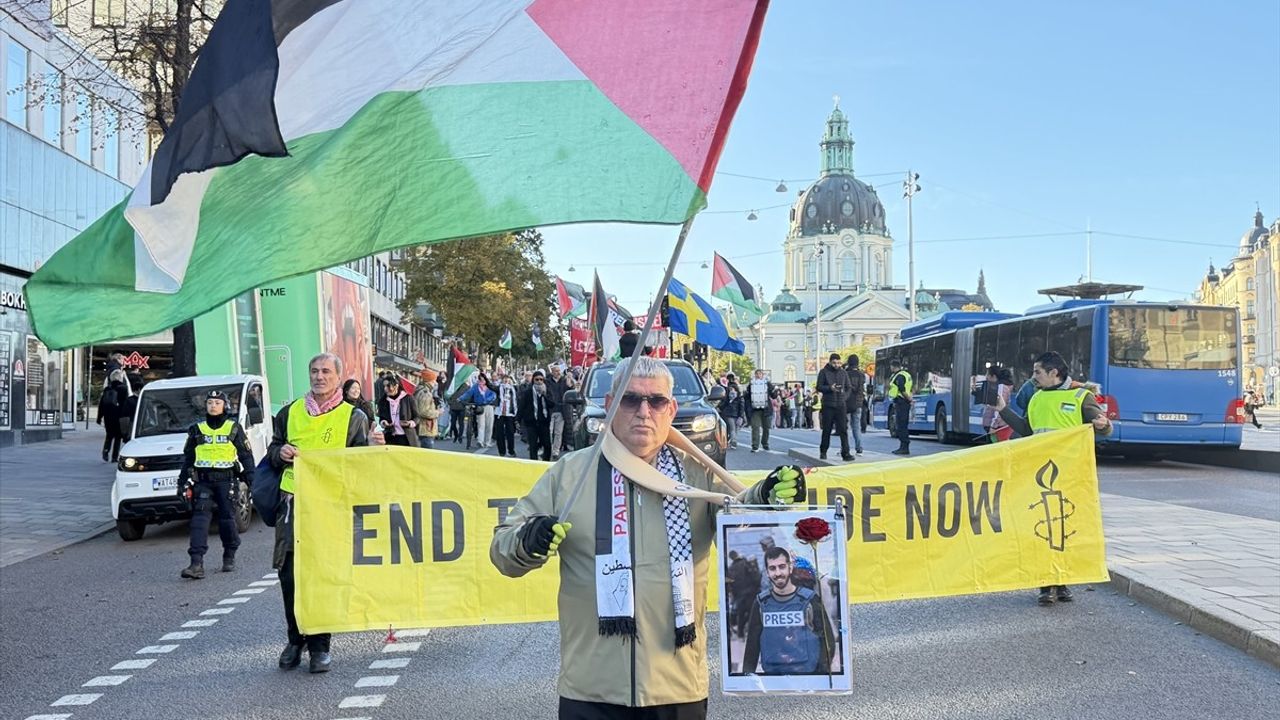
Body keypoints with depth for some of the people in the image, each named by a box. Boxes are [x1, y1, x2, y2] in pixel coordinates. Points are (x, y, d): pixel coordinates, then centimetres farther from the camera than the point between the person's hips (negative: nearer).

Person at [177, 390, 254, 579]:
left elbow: (246, 456, 7)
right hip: (203, 481, 2)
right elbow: (187, 458, 17)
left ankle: (229, 557, 22)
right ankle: (197, 564, -14)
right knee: (199, 519, -9)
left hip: (226, 480, -1)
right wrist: (183, 482, 13)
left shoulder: (234, 429, 6)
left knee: (227, 519, 1)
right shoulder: (197, 430, 12)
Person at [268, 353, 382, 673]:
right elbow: (272, 452, 22)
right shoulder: (290, 412, 12)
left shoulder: (353, 416, 5)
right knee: (289, 572, 1)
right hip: (293, 502, 2)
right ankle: (295, 639, 17)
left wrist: (375, 447, -19)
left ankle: (320, 645, 10)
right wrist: (280, 453, -2)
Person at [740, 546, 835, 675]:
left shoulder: (810, 600, -1)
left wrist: (823, 673, -9)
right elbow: (752, 644, 10)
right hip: (771, 672, 2)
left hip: (807, 674, -2)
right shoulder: (761, 604, 6)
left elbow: (828, 640, 0)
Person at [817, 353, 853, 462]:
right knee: (827, 430, 5)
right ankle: (823, 452, 18)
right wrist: (829, 388, -17)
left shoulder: (843, 372, 9)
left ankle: (845, 453, -7)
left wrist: (845, 397, -3)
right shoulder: (824, 372, 1)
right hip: (828, 405, -2)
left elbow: (848, 387, 13)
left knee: (843, 430, -6)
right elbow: (819, 387, -1)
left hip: (841, 405, 2)